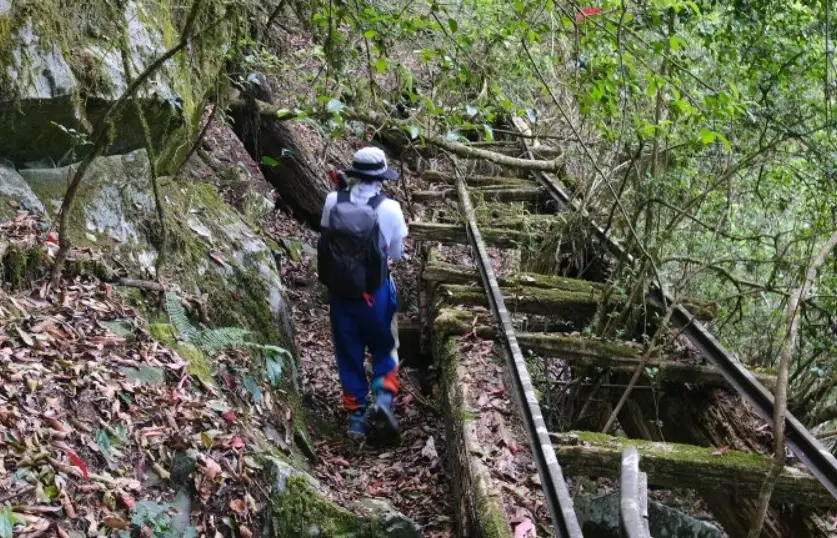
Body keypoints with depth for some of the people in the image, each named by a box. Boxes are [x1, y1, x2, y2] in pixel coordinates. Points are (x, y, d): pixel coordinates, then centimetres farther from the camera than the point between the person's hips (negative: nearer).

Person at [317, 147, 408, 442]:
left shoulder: (332, 201, -9)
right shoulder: (389, 208, -15)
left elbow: (326, 237, 4)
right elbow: (397, 252, -2)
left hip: (339, 291, 2)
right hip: (374, 292, -2)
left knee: (348, 354, 15)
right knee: (384, 348, 19)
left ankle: (356, 417, 21)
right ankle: (383, 398, -2)